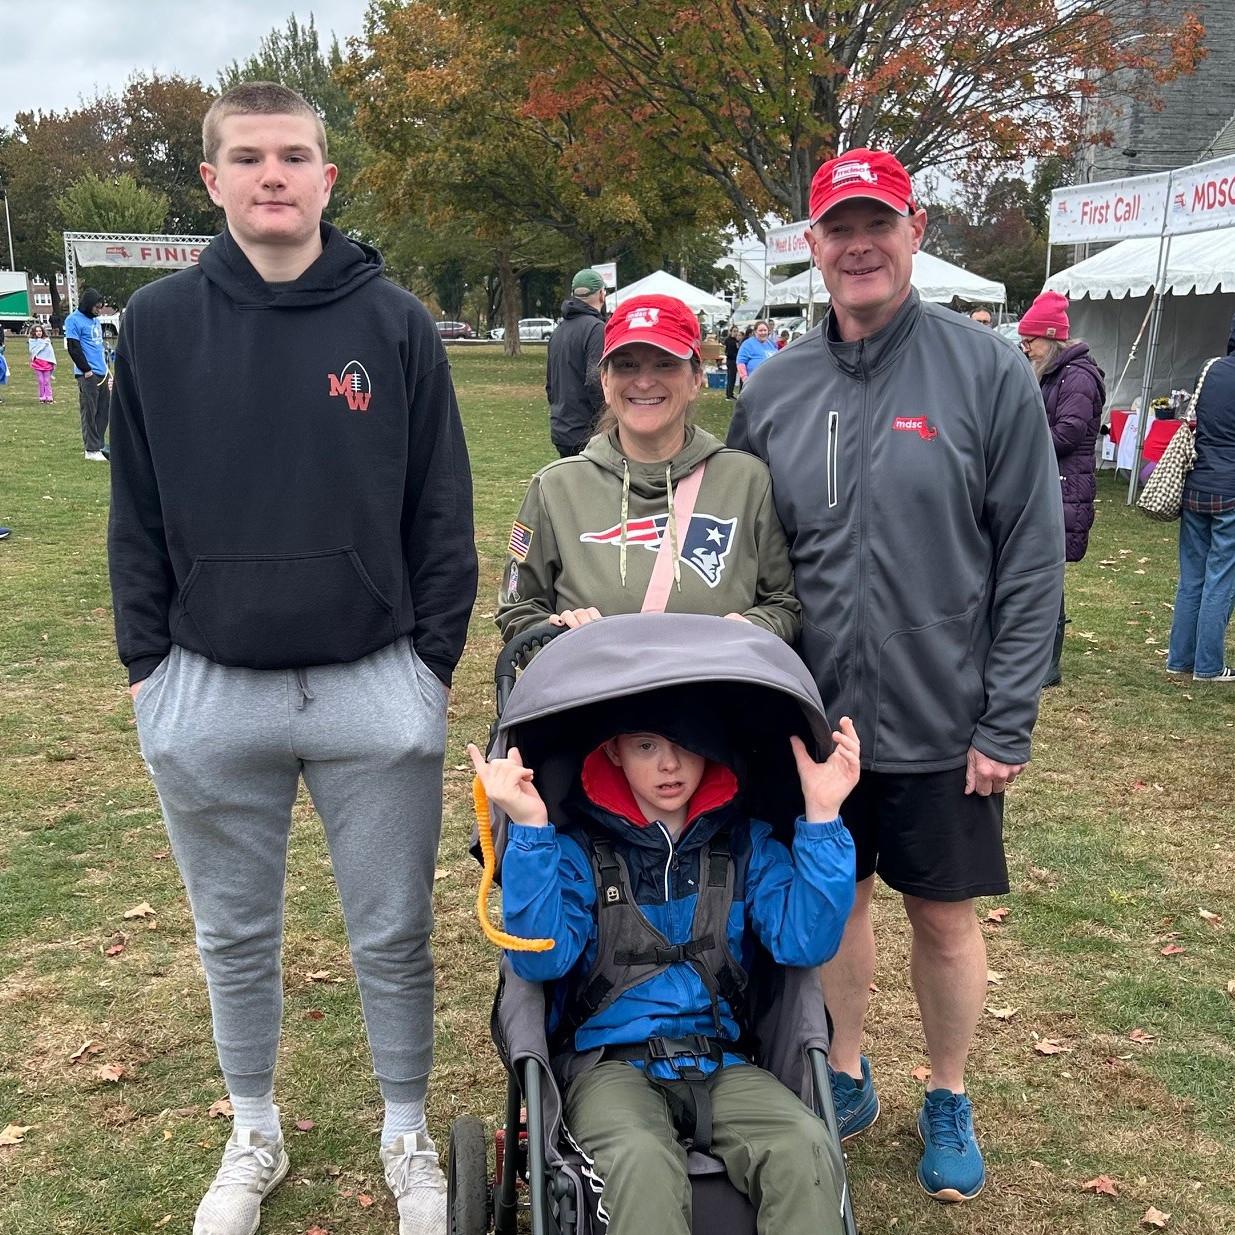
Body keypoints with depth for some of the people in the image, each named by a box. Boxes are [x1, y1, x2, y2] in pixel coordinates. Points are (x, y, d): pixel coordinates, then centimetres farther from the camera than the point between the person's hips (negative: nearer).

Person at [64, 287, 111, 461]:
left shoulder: (96, 320, 18)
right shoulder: (73, 320, -7)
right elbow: (73, 348, -12)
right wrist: (87, 371, -13)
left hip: (102, 373, 8)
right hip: (87, 375, -8)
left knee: (104, 410, 7)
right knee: (89, 412, -5)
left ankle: (99, 445, 15)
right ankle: (91, 450, -2)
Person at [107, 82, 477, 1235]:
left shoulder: (395, 322, -3)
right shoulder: (156, 325, 1)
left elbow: (441, 511, 0)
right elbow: (136, 515, 5)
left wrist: (435, 662, -1)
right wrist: (146, 662, 3)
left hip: (376, 688, -1)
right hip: (207, 696, 2)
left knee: (393, 938, 11)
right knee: (235, 940, 17)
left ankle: (407, 1137, 34)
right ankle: (253, 1137, 40)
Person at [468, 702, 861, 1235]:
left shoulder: (746, 844, 9)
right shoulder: (577, 847, 2)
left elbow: (803, 942, -5)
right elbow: (541, 958, -12)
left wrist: (822, 817, -13)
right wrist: (529, 829, -22)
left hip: (720, 1059, 2)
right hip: (611, 1063, -2)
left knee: (806, 1149, -27)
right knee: (641, 1163, -35)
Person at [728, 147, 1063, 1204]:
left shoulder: (989, 371, -8)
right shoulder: (774, 390, 3)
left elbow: (1032, 561, -9)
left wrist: (1006, 723, -12)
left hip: (943, 722, -3)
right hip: (814, 716, 3)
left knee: (944, 920, 12)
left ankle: (950, 1103, 36)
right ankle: (846, 1077, 40)